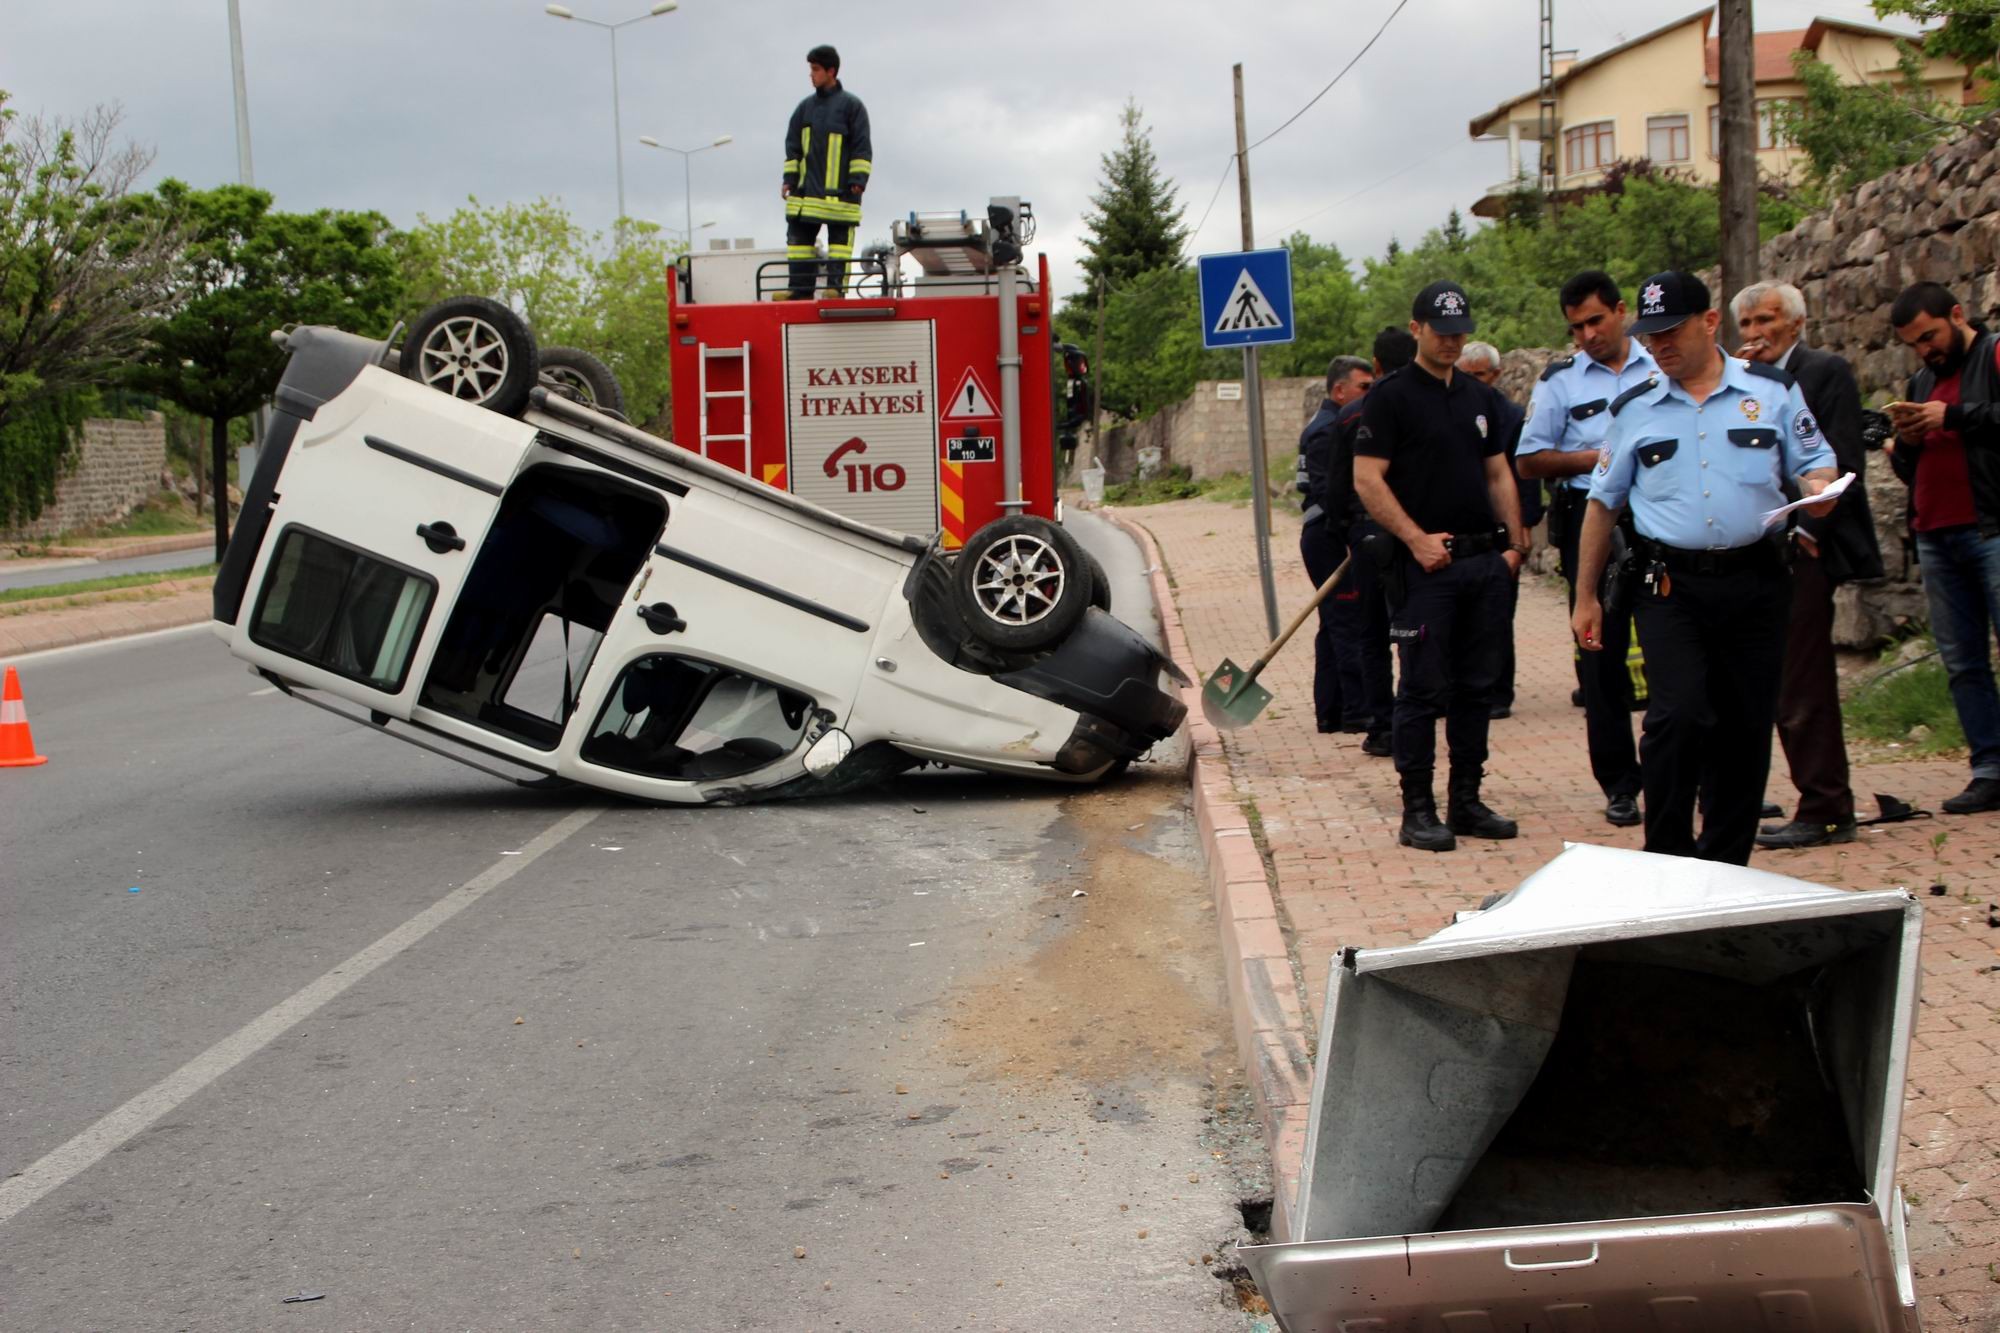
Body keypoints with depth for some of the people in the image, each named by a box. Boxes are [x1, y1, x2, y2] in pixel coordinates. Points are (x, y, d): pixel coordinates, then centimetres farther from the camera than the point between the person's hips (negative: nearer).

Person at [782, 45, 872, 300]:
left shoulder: (851, 105, 0)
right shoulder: (806, 107, 14)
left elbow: (862, 146, -3)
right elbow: (793, 145, 17)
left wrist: (858, 179, -11)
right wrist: (790, 178, 8)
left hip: (840, 190, -5)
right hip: (807, 188, 5)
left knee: (840, 238, -3)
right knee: (799, 237, 1)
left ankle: (836, 286, -2)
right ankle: (800, 289, 3)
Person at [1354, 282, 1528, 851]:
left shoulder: (1481, 398, 16)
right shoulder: (1390, 397, -5)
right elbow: (1367, 479, -11)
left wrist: (1515, 542, 9)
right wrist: (1416, 538, -17)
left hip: (1485, 561, 6)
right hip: (1426, 563, -6)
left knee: (1477, 687, 10)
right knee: (1423, 690, -4)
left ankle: (1466, 801, 18)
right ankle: (1417, 810, 1)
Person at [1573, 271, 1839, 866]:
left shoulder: (1772, 391, 6)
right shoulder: (1635, 408, 9)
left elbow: (1814, 462, 11)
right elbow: (1603, 504, 13)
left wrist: (1819, 489, -14)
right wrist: (1585, 598, 11)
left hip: (1754, 583, 1)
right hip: (1670, 586, -1)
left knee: (1744, 729, 5)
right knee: (1679, 714, -17)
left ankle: (1725, 870, 16)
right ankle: (1668, 861, -5)